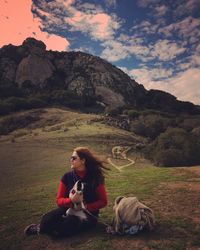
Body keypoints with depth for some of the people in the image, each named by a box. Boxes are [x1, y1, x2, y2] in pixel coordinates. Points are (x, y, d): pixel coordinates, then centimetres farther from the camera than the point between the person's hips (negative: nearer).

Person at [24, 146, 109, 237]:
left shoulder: (95, 178, -10)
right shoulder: (67, 176, -4)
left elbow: (103, 201, -4)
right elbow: (59, 200, -1)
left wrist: (87, 206, -19)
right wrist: (71, 200, -22)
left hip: (88, 214, -2)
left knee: (68, 226, -31)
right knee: (47, 220, -27)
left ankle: (40, 229, -4)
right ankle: (43, 226, 8)